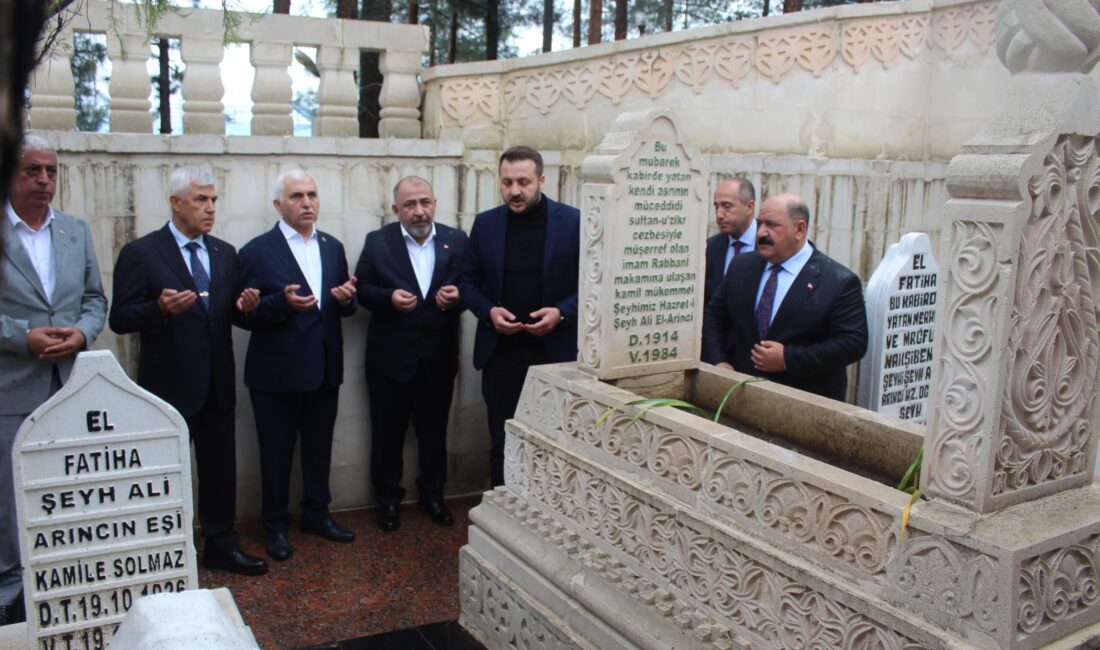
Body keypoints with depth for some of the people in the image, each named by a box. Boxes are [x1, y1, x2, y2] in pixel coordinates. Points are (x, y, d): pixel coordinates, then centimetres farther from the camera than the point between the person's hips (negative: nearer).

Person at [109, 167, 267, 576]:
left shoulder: (225, 254, 11)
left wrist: (244, 306, -9)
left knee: (221, 468, 12)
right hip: (168, 385, -5)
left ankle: (221, 544, 26)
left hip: (217, 384, 5)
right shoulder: (141, 253, -6)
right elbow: (120, 319, -10)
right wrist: (160, 309, -28)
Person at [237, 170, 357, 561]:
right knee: (276, 452, 8)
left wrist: (347, 298, -11)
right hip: (277, 371, -4)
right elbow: (246, 314, -12)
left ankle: (317, 513, 33)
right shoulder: (256, 252, -7)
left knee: (319, 447, 16)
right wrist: (283, 302, -28)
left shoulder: (332, 247, 9)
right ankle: (276, 525, 24)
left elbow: (345, 305, 12)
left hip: (325, 368, 5)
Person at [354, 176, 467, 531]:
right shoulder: (377, 242, -2)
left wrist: (457, 297, -16)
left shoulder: (456, 240, 2)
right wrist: (389, 297, -19)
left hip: (439, 358, 1)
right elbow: (362, 289, -1)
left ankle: (432, 495, 31)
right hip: (390, 358, -1)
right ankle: (387, 498, 28)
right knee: (387, 432, 10)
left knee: (434, 432, 13)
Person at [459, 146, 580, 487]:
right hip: (500, 354, 2)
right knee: (501, 442, 11)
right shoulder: (485, 223, 3)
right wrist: (488, 311, -9)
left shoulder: (573, 221, -4)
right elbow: (468, 281, 10)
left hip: (556, 353, -2)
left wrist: (562, 312, -16)